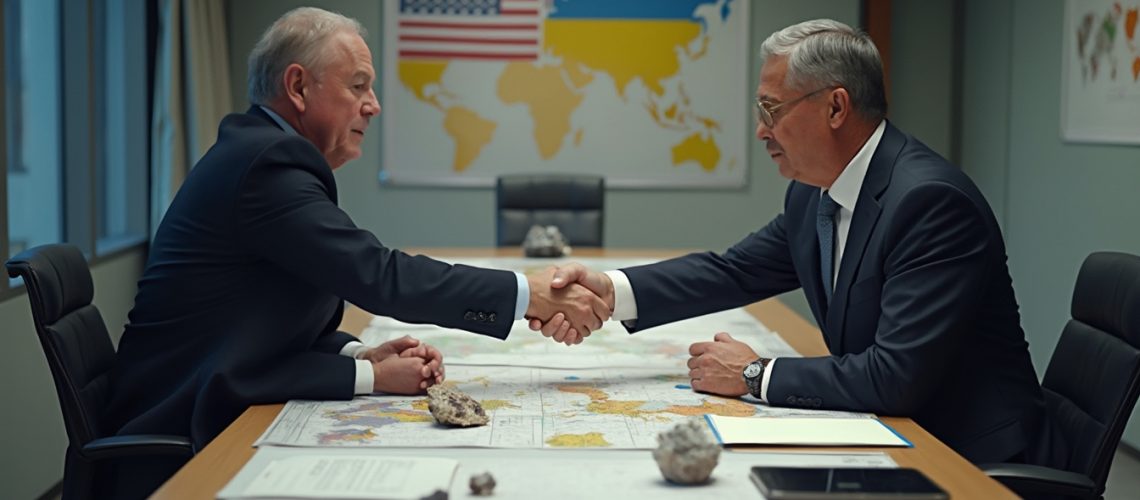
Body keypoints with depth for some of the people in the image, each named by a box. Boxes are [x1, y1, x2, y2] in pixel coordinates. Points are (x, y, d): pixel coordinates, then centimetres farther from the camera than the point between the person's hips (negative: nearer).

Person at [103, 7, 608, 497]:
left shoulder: (258, 151, 12)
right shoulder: (267, 163, -19)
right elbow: (380, 276, -25)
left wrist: (360, 359, -5)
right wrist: (528, 293, -20)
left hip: (226, 422, 9)